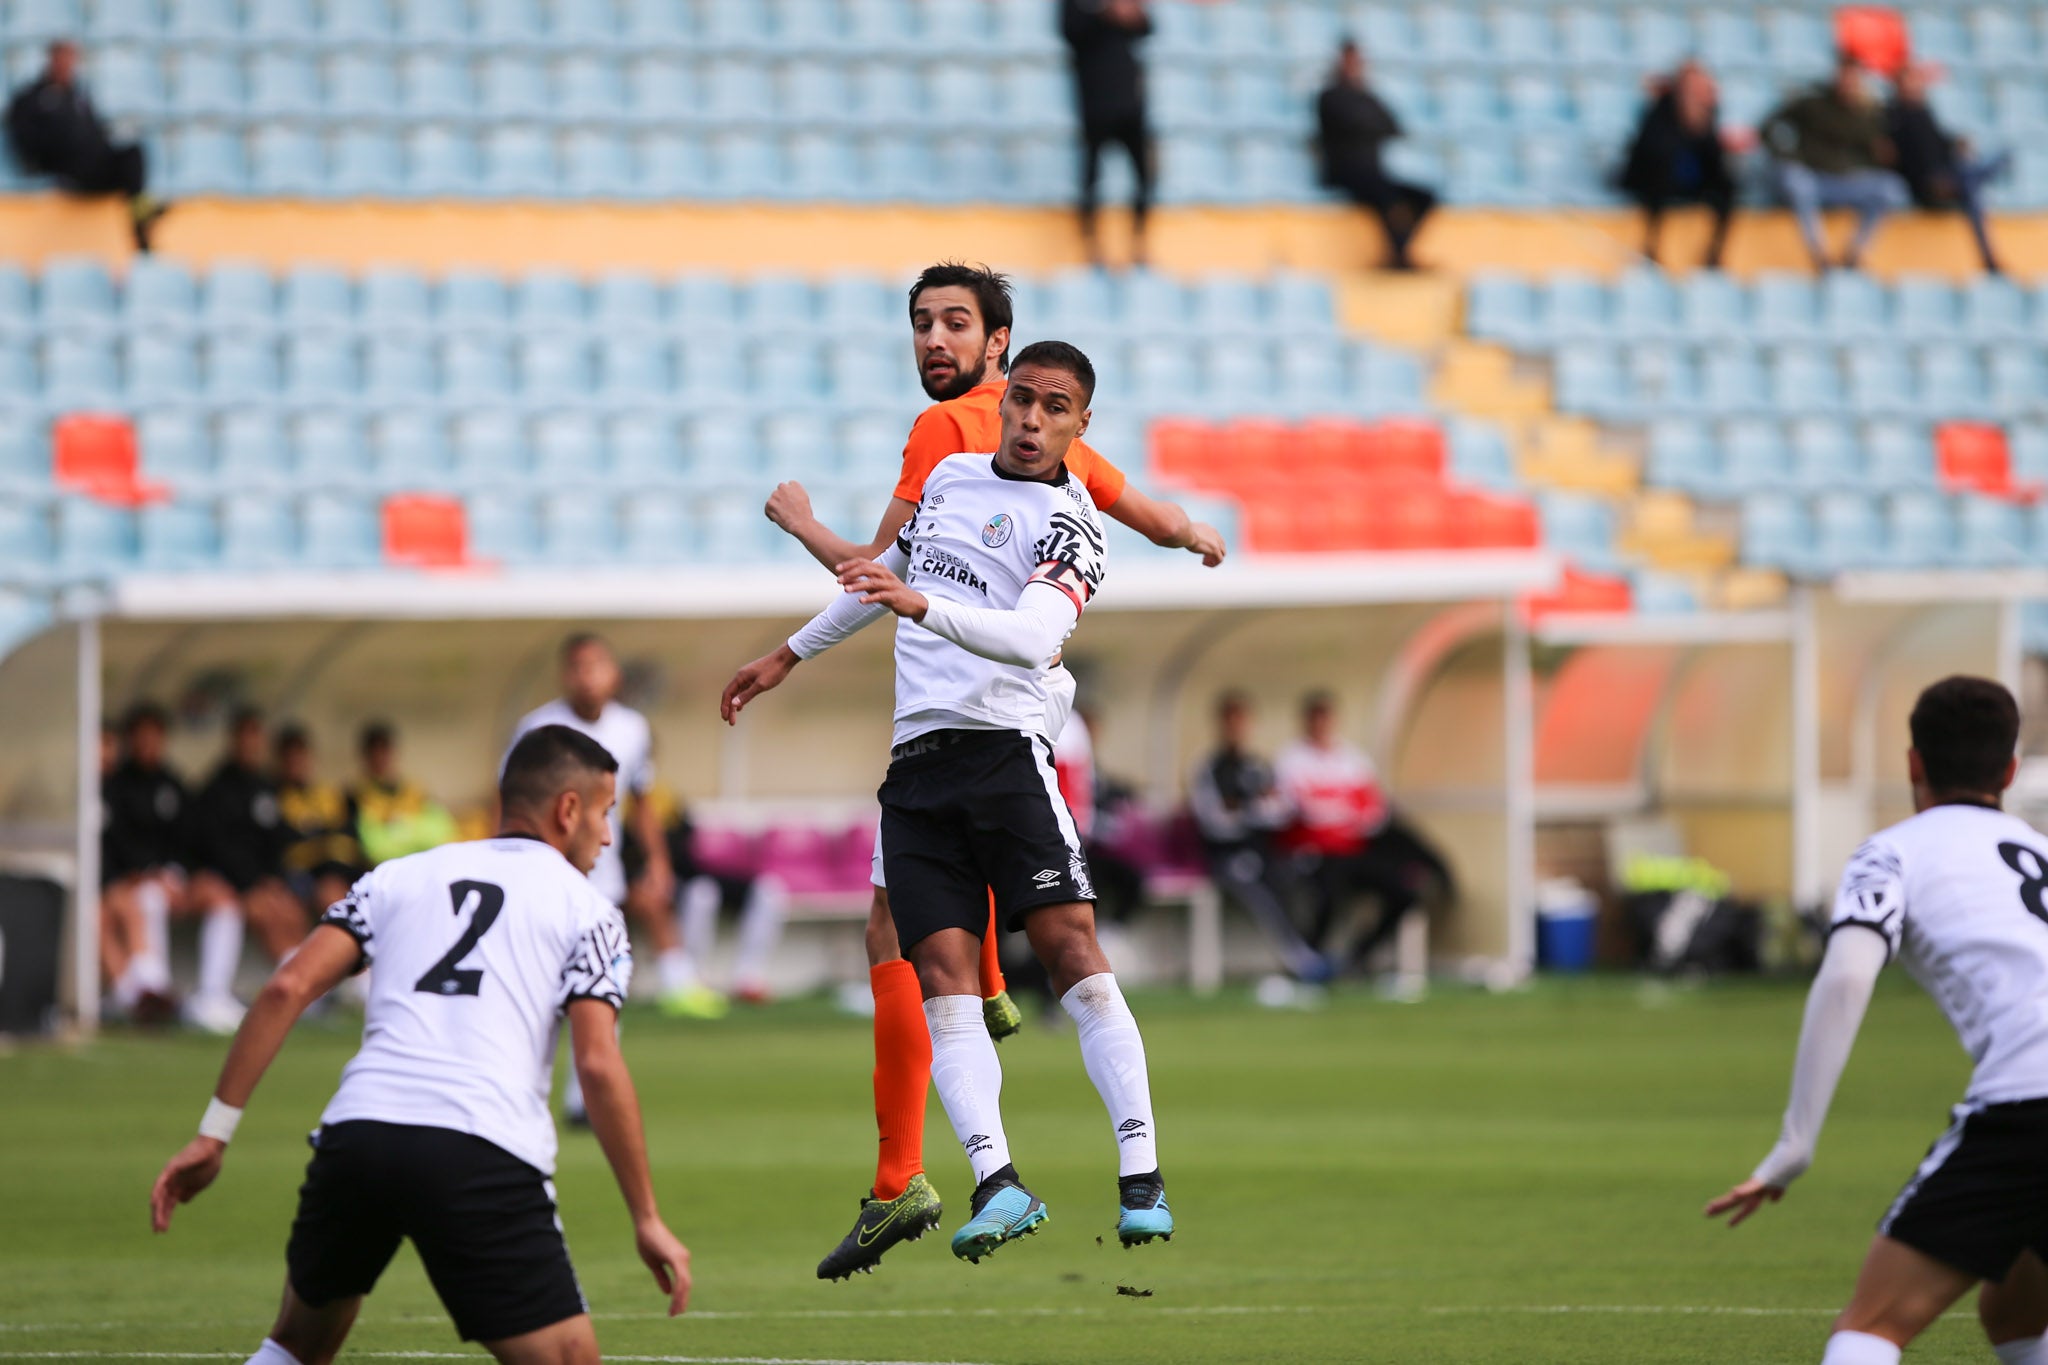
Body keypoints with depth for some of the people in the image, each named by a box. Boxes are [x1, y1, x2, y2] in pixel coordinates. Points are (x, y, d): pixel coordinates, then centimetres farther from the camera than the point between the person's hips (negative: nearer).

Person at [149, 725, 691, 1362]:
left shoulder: (400, 876, 23)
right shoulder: (587, 912, 13)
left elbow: (287, 989, 10)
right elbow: (599, 1066, 0)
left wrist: (213, 1134, 10)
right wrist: (647, 1219, 3)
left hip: (357, 1138, 4)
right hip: (483, 1159, -4)